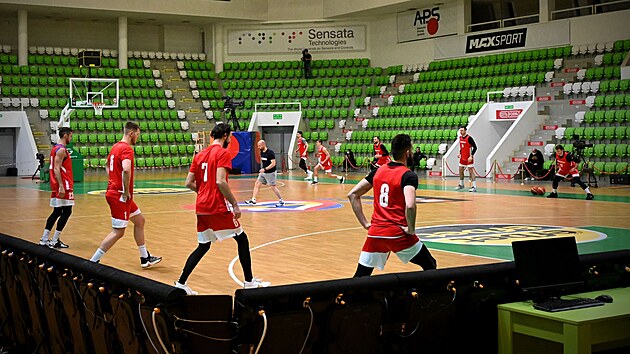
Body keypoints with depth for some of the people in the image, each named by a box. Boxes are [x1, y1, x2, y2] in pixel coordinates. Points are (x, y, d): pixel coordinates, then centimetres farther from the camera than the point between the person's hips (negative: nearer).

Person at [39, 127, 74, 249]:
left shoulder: (56, 148, 17)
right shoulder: (61, 150, -14)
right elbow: (57, 169, -21)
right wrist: (61, 187, -25)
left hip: (57, 186, 10)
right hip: (63, 186, -10)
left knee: (57, 212, 13)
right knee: (66, 212, -5)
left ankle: (44, 240, 13)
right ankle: (54, 241, -5)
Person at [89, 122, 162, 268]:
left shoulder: (116, 146, 12)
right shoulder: (127, 149, -17)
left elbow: (107, 164, 30)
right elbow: (126, 170, -34)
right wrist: (126, 192, -23)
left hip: (114, 190, 11)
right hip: (120, 195, -11)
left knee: (140, 220, 20)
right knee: (118, 232, -7)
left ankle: (145, 258, 28)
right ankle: (93, 262, -5)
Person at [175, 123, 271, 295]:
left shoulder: (200, 155, 14)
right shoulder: (223, 153, -8)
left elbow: (189, 182, 11)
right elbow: (220, 181, -20)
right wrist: (235, 204, -16)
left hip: (201, 207, 7)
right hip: (218, 207, -7)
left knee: (203, 246, 15)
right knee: (242, 239, 7)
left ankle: (181, 283, 9)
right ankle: (249, 282, 10)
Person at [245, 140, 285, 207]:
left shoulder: (270, 152, -19)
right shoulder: (261, 152, 6)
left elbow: (273, 163, -24)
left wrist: (265, 169, -29)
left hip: (270, 173, -8)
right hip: (263, 172, 8)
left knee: (273, 187, -5)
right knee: (257, 184, 4)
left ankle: (281, 201, 7)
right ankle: (253, 200, 8)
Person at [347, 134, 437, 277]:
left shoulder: (378, 171, 10)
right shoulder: (408, 175, -9)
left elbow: (352, 195, 11)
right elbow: (410, 206, -26)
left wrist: (364, 223, 11)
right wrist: (411, 229, -11)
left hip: (375, 233, 5)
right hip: (397, 233, -5)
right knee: (430, 266, 14)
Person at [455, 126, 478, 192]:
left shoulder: (469, 138, -17)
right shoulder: (460, 137, 7)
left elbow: (475, 147, -16)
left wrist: (471, 156, -23)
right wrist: (460, 153, 9)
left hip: (469, 158, -8)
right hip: (462, 158, 8)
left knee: (471, 171, -8)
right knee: (460, 171, 15)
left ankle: (474, 187, -7)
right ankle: (461, 185, 30)